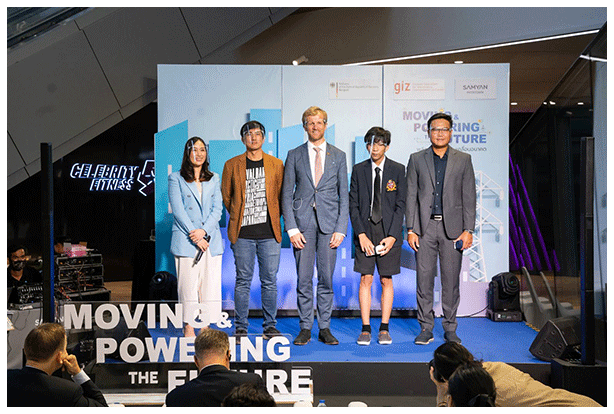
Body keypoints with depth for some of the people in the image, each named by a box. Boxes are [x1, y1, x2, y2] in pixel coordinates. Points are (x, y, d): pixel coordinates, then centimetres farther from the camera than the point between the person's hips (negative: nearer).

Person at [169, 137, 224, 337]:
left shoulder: (214, 179, 16)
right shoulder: (176, 178, 6)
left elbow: (217, 209, 7)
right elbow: (178, 210, -3)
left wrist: (204, 231, -9)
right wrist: (194, 235, -11)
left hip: (211, 240, 3)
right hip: (186, 241, -3)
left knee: (211, 284, 1)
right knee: (188, 284, -4)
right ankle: (188, 327, 5)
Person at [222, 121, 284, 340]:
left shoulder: (276, 164, 8)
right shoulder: (232, 165, 6)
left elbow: (281, 196, 14)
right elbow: (226, 196, 14)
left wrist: (273, 217, 11)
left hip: (269, 232, 1)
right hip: (243, 233, -1)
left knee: (270, 281, 3)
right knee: (243, 281, 3)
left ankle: (270, 326, 14)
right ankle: (240, 327, 11)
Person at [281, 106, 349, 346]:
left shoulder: (338, 156, 9)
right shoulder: (294, 155, 7)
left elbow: (344, 195, 7)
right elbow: (286, 194, 4)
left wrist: (341, 228, -3)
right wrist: (291, 228, -5)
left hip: (329, 222, 1)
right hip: (303, 223, 0)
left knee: (326, 279, 4)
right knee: (304, 279, 1)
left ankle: (325, 328, 13)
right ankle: (305, 328, 11)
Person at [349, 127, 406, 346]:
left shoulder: (397, 170, 2)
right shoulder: (359, 170, 6)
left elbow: (400, 205, -1)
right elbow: (353, 205, 3)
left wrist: (392, 236, -10)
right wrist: (361, 234, -8)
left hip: (389, 232, -1)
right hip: (365, 231, 1)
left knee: (386, 280, 4)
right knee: (366, 279, 0)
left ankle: (384, 328, 13)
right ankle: (366, 329, 8)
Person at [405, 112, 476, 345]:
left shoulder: (463, 160, 7)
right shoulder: (417, 159, 7)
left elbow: (469, 198, 4)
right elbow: (411, 197, 6)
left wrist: (468, 230, -4)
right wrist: (410, 229, -2)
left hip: (452, 227, 0)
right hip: (425, 227, 0)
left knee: (451, 280, 3)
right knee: (424, 278, 1)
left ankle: (450, 328, 15)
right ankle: (426, 328, 11)